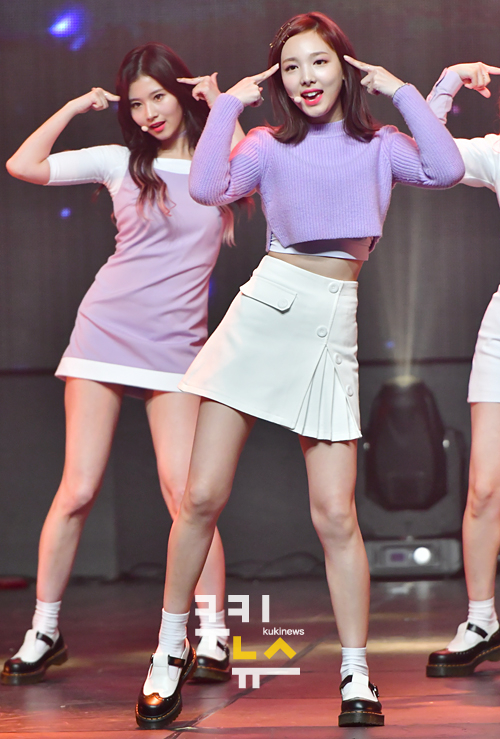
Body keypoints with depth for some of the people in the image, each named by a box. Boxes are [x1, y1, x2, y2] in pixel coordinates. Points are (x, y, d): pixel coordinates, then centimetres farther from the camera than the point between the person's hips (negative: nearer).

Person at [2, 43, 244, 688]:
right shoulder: (121, 162, 9)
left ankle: (213, 639, -1)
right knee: (78, 491, 0)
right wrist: (76, 107, 9)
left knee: (185, 494, -10)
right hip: (103, 336, 2)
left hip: (174, 347, -1)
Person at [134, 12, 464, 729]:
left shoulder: (378, 146, 10)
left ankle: (356, 675, 6)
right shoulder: (270, 145, 9)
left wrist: (400, 90, -2)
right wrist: (229, 104, -2)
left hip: (332, 328, 0)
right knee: (202, 496, -2)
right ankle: (171, 654, 13)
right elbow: (207, 187, -9)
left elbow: (446, 168, -9)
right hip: (265, 311, 0)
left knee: (335, 514, -6)